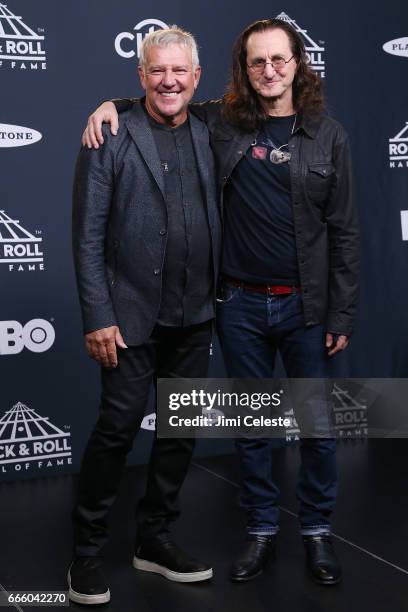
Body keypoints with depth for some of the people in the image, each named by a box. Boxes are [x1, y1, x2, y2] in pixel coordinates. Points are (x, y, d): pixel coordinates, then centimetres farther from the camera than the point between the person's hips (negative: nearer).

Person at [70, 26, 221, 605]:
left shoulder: (209, 138, 8)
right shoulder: (110, 138, -5)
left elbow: (217, 225, 11)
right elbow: (88, 238, -8)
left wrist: (219, 299, 5)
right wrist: (98, 319, -13)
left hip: (195, 319, 5)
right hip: (133, 317, -5)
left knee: (181, 431, 12)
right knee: (117, 429, 1)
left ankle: (155, 538, 30)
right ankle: (87, 551, 20)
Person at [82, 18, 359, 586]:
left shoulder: (327, 135, -1)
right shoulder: (220, 123, 1)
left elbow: (343, 231, -1)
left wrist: (341, 316, -4)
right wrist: (112, 104, -4)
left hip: (306, 305, -1)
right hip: (241, 305, 1)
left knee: (318, 424, 9)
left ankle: (317, 530, 30)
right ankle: (261, 529, 30)